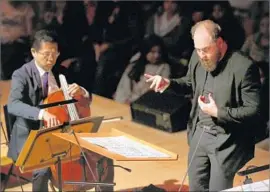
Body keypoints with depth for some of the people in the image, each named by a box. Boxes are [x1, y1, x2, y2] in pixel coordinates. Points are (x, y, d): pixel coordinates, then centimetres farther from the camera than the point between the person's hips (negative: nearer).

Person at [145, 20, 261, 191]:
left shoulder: (244, 67, -21)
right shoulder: (198, 57, -1)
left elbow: (254, 111, -18)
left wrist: (218, 112, -25)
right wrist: (168, 83, -1)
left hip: (226, 140, -6)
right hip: (199, 133, 6)